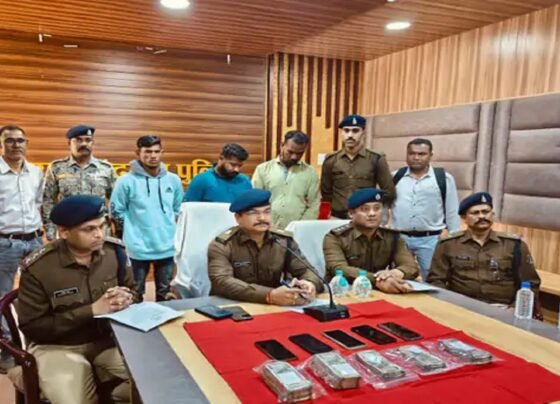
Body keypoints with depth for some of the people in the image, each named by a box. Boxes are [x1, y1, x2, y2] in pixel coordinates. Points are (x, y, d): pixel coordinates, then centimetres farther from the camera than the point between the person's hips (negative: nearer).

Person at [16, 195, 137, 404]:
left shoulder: (114, 250, -6)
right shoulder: (37, 268, -18)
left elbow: (132, 291, 9)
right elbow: (32, 327, -13)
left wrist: (125, 300, -17)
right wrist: (92, 311, -23)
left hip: (108, 339, 4)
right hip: (57, 347, -3)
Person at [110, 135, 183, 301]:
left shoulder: (173, 180, 3)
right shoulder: (127, 181, -9)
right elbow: (116, 212, -3)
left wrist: (170, 228, 9)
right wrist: (133, 231, 1)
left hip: (167, 247, 3)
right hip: (138, 248, -3)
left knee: (165, 293, 17)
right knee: (135, 294, 13)